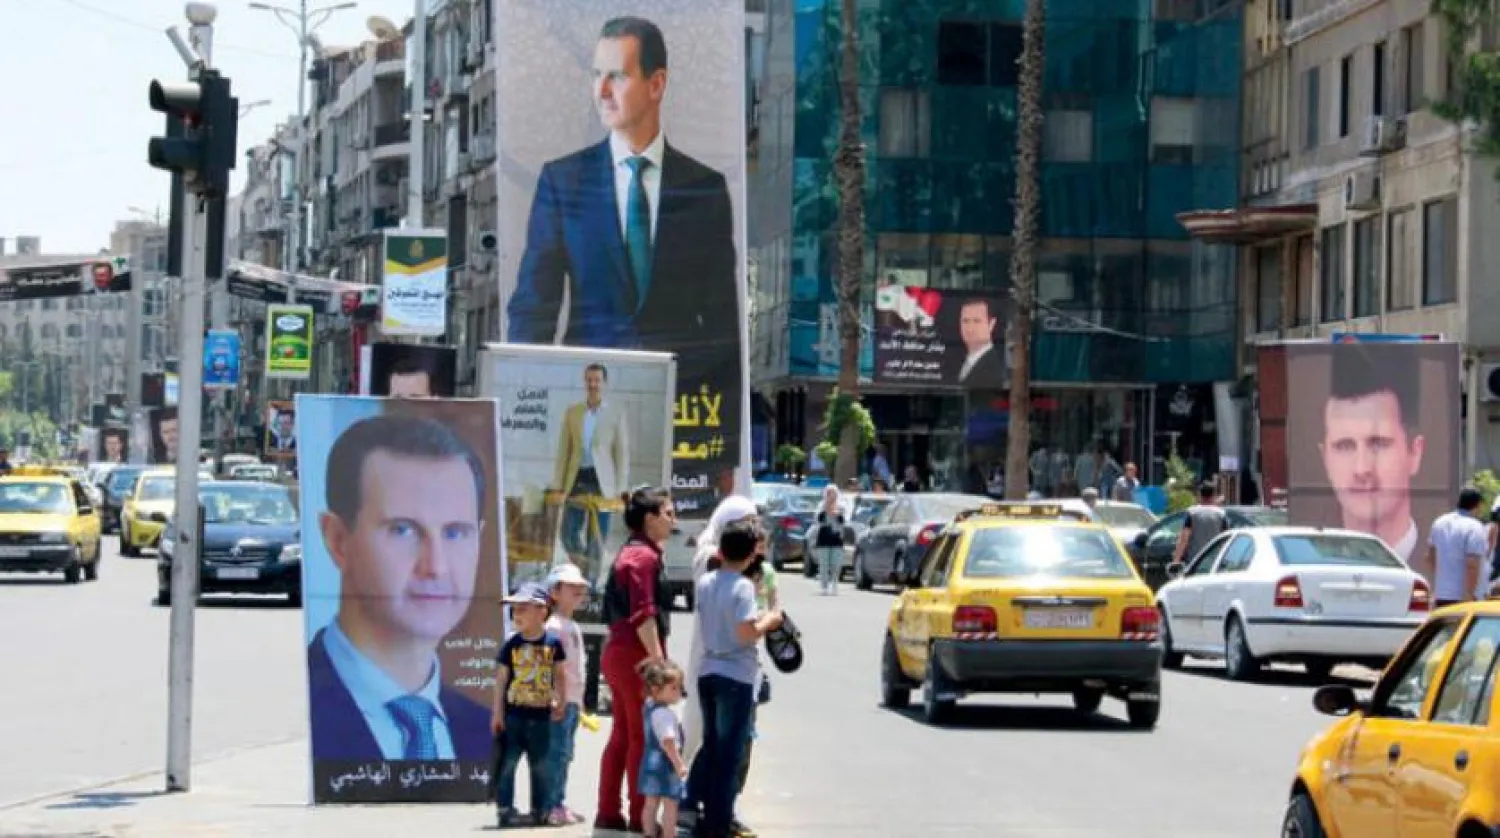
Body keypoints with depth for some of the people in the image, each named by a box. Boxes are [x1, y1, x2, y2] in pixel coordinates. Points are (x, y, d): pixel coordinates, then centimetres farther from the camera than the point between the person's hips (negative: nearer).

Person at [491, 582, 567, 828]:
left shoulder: (553, 642, -2)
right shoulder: (511, 645, -5)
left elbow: (558, 674, 8)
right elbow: (501, 679, -2)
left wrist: (559, 701, 1)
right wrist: (497, 713, -4)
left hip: (541, 715, 1)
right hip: (513, 714, -1)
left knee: (541, 765, 8)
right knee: (507, 762, -2)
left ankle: (539, 810, 17)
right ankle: (505, 808, 4)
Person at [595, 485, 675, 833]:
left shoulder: (631, 553, 17)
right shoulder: (644, 556, -14)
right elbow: (643, 615, -20)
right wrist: (659, 660, -20)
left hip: (618, 653, 10)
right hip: (637, 655, -10)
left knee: (622, 735, 13)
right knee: (642, 737, -5)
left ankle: (608, 813, 16)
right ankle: (640, 817, -2)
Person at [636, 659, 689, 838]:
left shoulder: (649, 707, 6)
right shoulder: (665, 713, -23)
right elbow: (668, 742, -28)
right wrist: (679, 764, -26)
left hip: (650, 762, 10)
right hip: (666, 764, -10)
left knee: (651, 803, 15)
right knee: (670, 804, -3)